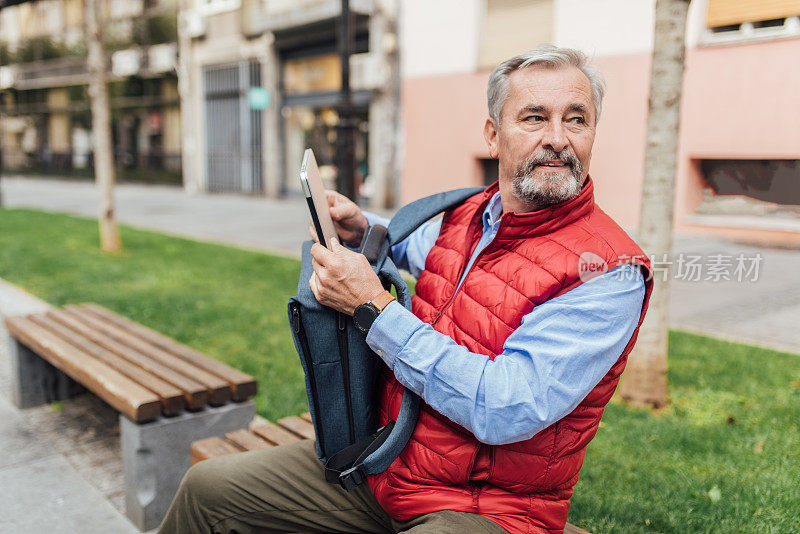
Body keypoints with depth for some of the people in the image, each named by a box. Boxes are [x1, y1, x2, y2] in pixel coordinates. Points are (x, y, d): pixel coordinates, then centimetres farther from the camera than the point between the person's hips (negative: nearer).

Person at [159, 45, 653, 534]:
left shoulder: (609, 271, -20)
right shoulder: (469, 216, 2)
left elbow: (505, 410, -29)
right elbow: (409, 246, 27)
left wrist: (373, 307, -24)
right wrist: (359, 230, 5)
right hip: (383, 466, 7)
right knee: (207, 487, 7)